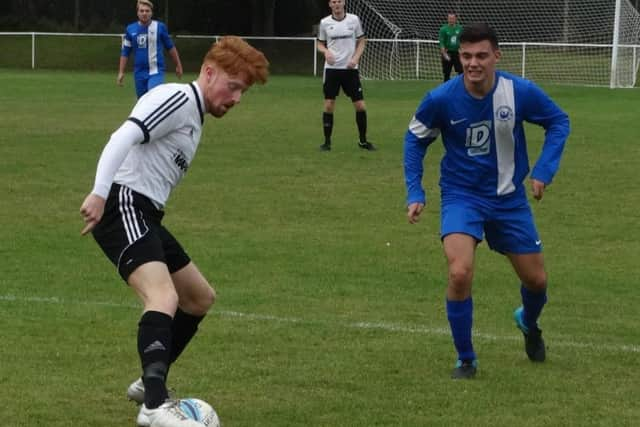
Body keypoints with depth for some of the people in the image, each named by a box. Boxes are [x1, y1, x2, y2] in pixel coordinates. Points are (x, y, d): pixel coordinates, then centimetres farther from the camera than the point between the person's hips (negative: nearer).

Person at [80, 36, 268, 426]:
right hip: (124, 206, -11)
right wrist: (99, 194, -32)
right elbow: (124, 137, -23)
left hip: (145, 217, 11)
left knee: (200, 298, 22)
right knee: (164, 297, -29)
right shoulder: (178, 99, -9)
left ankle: (151, 383, 32)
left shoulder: (194, 117, 24)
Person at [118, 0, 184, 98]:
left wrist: (178, 65, 13)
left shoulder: (160, 27, -3)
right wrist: (121, 72, 4)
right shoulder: (130, 29, 2)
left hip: (156, 72, -3)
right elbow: (125, 52, 8)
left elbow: (170, 47, 8)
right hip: (139, 73, 3)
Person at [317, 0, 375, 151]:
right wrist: (326, 52, -13)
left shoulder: (354, 19, 0)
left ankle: (363, 140, 14)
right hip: (331, 69, 0)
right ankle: (327, 141, 8)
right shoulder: (325, 22, 1)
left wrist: (356, 58, -8)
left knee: (360, 105, -2)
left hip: (350, 69, 0)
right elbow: (320, 44, 10)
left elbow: (361, 41, 8)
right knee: (329, 105, -3)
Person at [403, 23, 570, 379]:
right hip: (461, 197, -2)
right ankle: (466, 359, -4)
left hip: (509, 198, 2)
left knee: (536, 280, 10)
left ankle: (529, 323, 49)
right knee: (460, 273, -25)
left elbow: (559, 122, 1)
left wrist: (544, 171, -9)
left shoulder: (521, 92, -17)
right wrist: (415, 193, -4)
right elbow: (416, 138, 1)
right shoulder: (441, 99, -18)